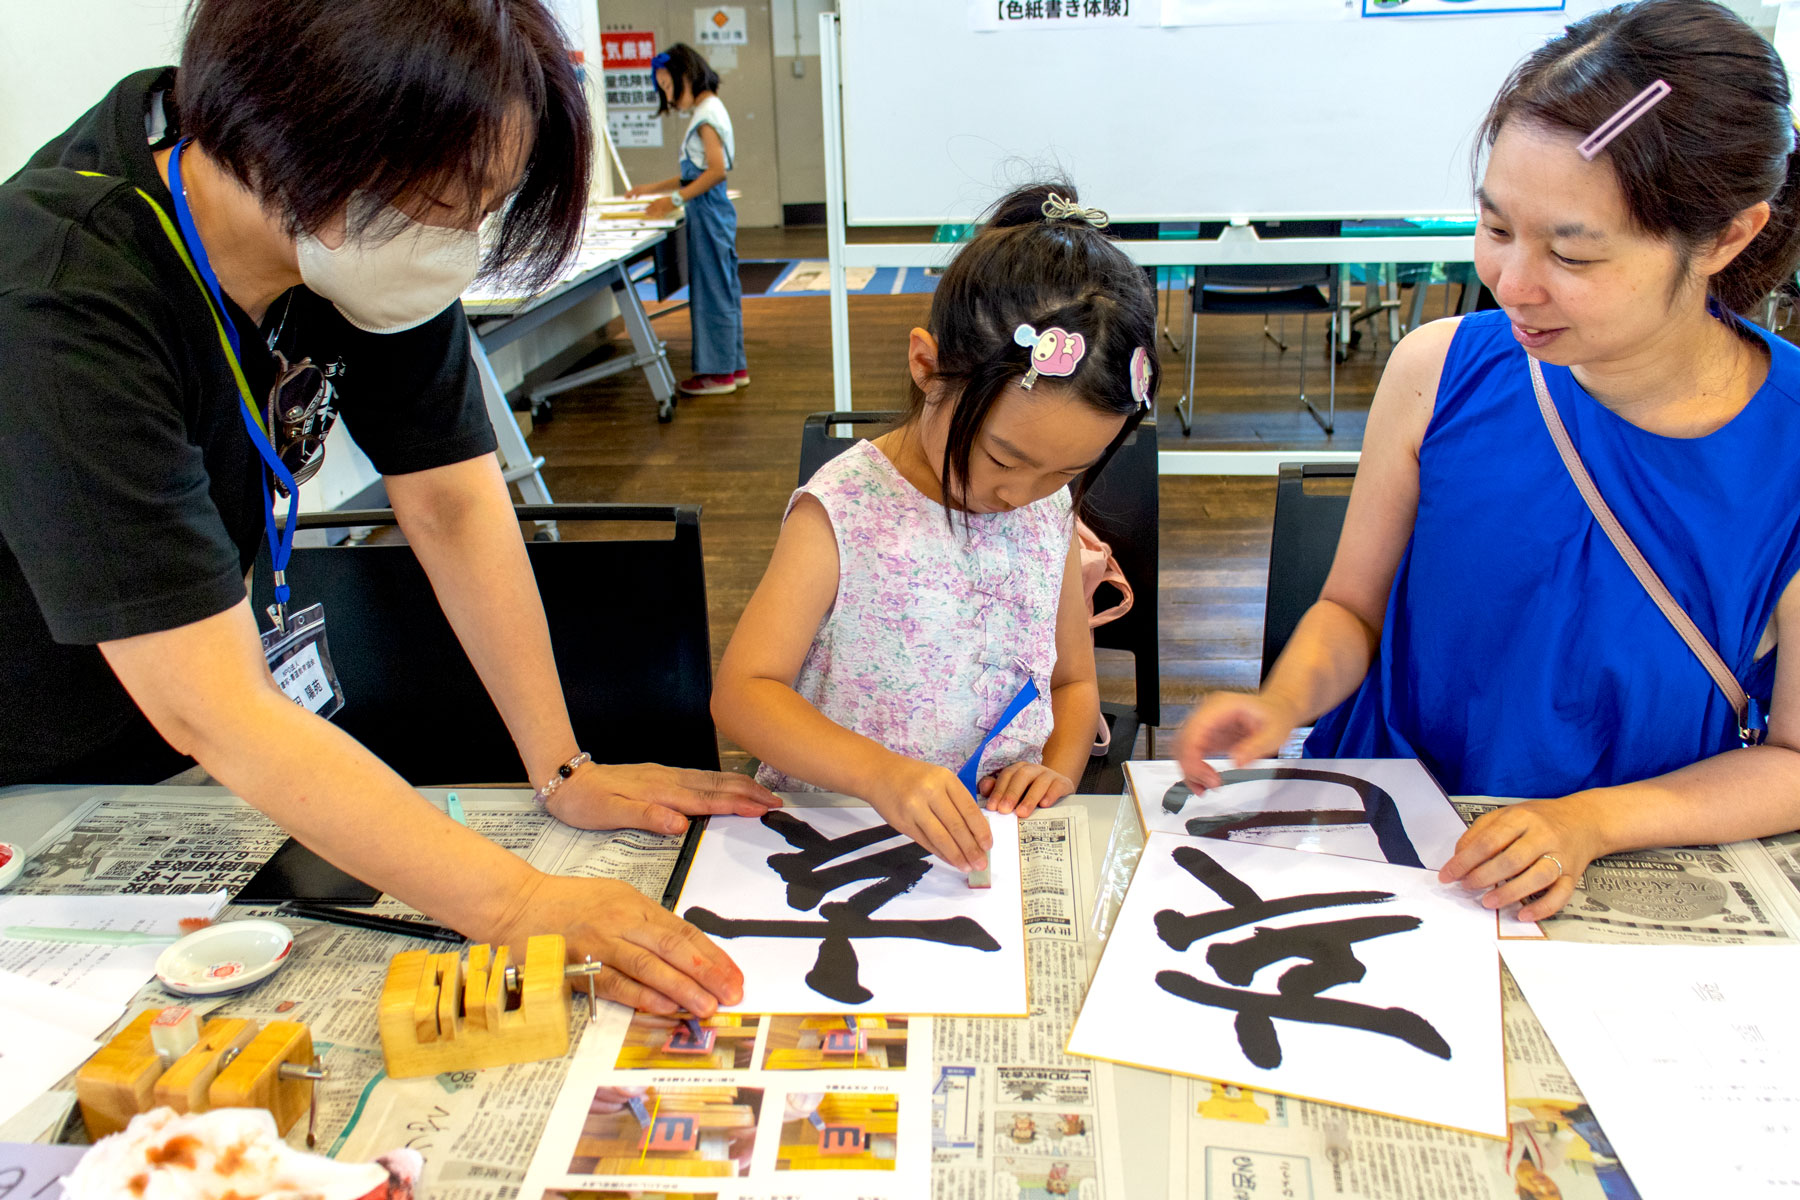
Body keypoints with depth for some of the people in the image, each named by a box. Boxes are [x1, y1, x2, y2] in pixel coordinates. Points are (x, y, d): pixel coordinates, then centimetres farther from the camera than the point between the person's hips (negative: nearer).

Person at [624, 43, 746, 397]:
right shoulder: (706, 110, 16)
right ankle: (735, 366, 20)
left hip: (708, 210, -10)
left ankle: (719, 372, 3)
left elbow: (717, 170, -22)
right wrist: (652, 188, 16)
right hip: (713, 210, 10)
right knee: (723, 288, 13)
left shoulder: (707, 113, -13)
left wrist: (675, 199, -19)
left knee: (712, 288, -4)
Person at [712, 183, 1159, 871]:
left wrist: (1058, 771, -5)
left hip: (1003, 837, 3)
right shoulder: (843, 512, -12)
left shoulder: (1051, 511, 4)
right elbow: (741, 692, -15)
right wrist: (883, 775, -29)